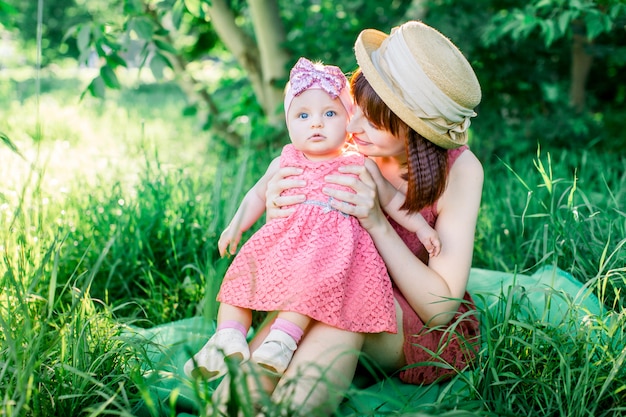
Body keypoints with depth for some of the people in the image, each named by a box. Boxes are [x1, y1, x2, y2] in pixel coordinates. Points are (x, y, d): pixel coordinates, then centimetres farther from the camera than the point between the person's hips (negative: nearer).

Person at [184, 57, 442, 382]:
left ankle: (282, 338, -36)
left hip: (333, 245, -4)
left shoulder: (361, 167, 8)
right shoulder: (284, 163, 14)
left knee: (310, 279, -33)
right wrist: (236, 225, 13)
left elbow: (393, 200, 16)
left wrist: (421, 227, 8)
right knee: (242, 273, -11)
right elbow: (258, 195, 26)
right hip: (282, 242, 4)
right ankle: (229, 339, -15)